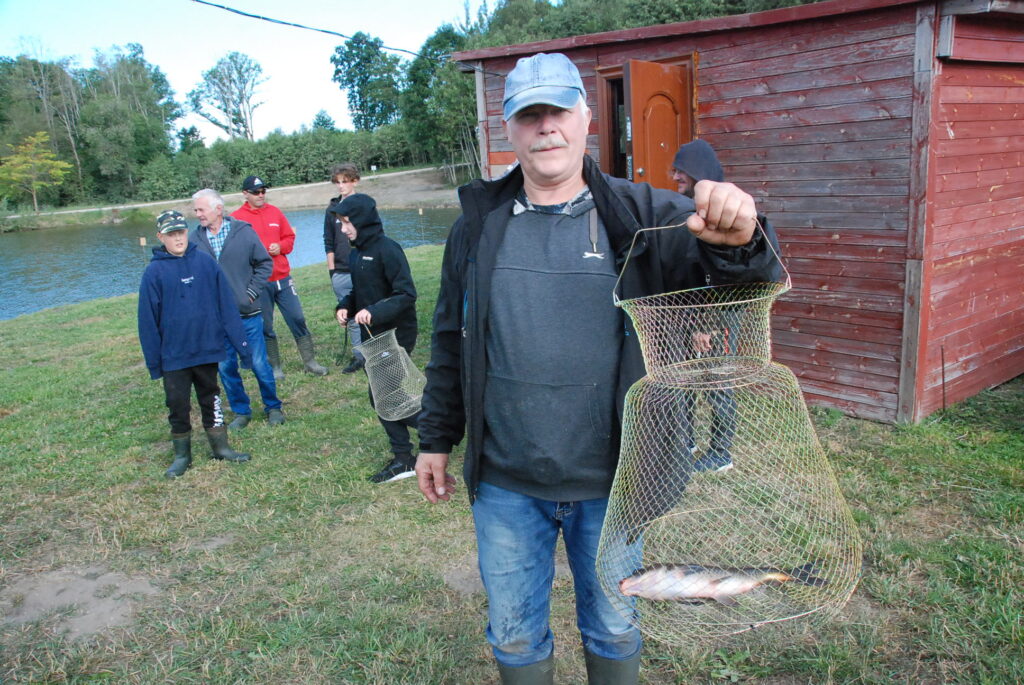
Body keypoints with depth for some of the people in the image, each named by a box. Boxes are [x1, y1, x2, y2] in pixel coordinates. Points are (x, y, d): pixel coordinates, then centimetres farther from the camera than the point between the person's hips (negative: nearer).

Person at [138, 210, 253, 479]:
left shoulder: (206, 263, -4)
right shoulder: (154, 272, -8)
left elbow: (226, 305, -3)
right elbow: (148, 319, -5)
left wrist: (241, 344, -4)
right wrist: (153, 361, -5)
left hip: (208, 348, 1)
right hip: (174, 355, -1)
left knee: (211, 399, 15)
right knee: (177, 405, 9)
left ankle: (220, 446, 28)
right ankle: (182, 455, 23)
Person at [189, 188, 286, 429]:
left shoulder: (243, 231, -5)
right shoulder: (194, 239, -2)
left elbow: (265, 264, 2)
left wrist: (251, 292, -5)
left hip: (248, 314, -2)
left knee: (259, 364, 4)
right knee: (226, 367, 9)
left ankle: (273, 407, 23)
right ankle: (241, 412, 25)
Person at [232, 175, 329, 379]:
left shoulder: (275, 212, 9)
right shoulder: (236, 218, -4)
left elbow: (289, 237, 13)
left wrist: (280, 247, -6)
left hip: (283, 278, 3)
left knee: (298, 319, 5)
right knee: (265, 327, 5)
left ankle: (310, 362, 16)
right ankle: (274, 367, 18)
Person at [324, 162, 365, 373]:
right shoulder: (332, 209, 8)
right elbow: (329, 243, 12)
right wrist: (332, 270, 7)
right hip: (341, 274, 3)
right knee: (351, 317, 7)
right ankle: (359, 356, 16)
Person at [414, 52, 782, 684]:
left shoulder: (640, 216, -6)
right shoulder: (480, 224, 0)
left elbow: (737, 280, -14)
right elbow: (450, 341, 8)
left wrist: (736, 240, -37)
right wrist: (437, 439, 10)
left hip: (610, 481, -1)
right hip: (504, 486, 2)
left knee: (614, 631, 21)